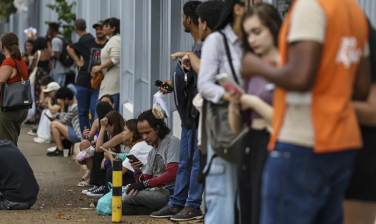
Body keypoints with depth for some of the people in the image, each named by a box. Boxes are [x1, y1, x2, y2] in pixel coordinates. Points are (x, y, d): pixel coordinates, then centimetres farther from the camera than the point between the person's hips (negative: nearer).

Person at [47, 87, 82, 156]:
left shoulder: (74, 107, -17)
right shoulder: (71, 105, 13)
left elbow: (63, 121, -10)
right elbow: (68, 121, 13)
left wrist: (62, 108, -9)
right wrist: (57, 120, 5)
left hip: (78, 136, -10)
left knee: (54, 124, -11)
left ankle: (60, 150, -4)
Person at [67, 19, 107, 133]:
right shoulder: (88, 42, 8)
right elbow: (69, 48, 18)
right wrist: (77, 61, 7)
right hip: (83, 82, 4)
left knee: (94, 112, -9)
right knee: (83, 112, 10)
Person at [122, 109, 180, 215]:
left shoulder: (172, 142, -2)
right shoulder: (152, 153, 24)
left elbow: (172, 174, -14)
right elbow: (145, 181, 20)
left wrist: (145, 184, -17)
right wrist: (138, 172, -2)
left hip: (170, 192, -9)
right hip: (156, 192, 9)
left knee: (129, 195, -25)